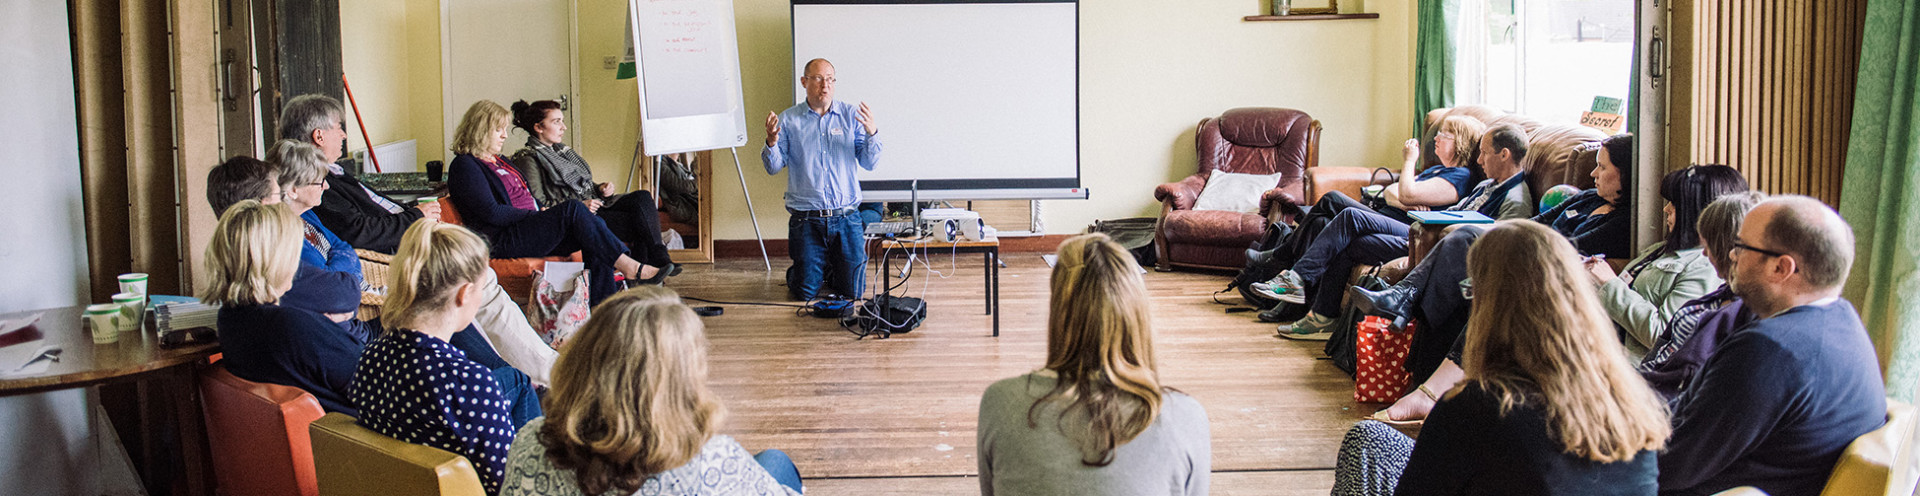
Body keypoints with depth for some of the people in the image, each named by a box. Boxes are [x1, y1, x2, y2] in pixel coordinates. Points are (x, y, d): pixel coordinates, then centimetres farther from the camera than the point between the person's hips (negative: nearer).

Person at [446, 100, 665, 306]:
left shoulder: (501, 162, 25)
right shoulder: (464, 166, -3)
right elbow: (492, 213, -13)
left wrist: (543, 212, 5)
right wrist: (536, 215, -12)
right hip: (503, 241, -9)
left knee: (594, 242, -17)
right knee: (573, 210, -27)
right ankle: (630, 267, -25)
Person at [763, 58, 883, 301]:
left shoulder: (851, 115, 4)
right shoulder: (788, 120, 2)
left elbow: (869, 163, 1)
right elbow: (774, 167, 1)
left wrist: (872, 134, -17)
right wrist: (771, 142, -19)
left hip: (846, 217, 1)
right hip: (806, 219, -1)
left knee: (853, 290, 2)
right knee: (805, 292, -1)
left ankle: (831, 271, 35)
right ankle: (794, 272, 34)